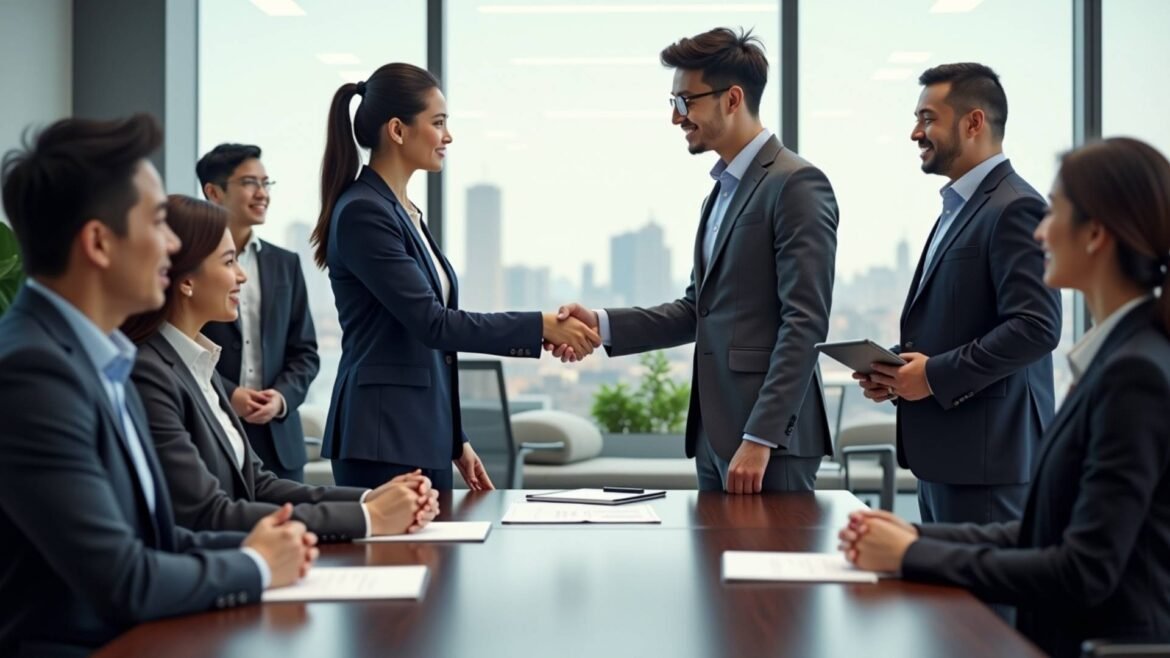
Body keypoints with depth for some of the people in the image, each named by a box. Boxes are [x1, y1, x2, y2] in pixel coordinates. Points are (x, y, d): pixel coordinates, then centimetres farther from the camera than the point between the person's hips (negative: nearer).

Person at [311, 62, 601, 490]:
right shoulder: (362, 213, -13)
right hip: (381, 443, -9)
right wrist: (541, 327, -17)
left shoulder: (405, 213, 15)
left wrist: (456, 441, 19)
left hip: (425, 437, 9)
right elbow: (430, 322, -19)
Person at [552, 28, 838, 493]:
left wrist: (759, 439, -22)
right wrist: (603, 325, 5)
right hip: (716, 434, 9)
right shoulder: (723, 189, 18)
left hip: (769, 436, -8)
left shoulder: (796, 185, -11)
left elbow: (804, 324, -18)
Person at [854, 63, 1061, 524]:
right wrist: (897, 370, 8)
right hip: (941, 454, 10)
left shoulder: (1015, 208, -13)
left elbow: (1036, 328, -21)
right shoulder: (958, 207, 19)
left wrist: (936, 374, -18)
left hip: (985, 456, -10)